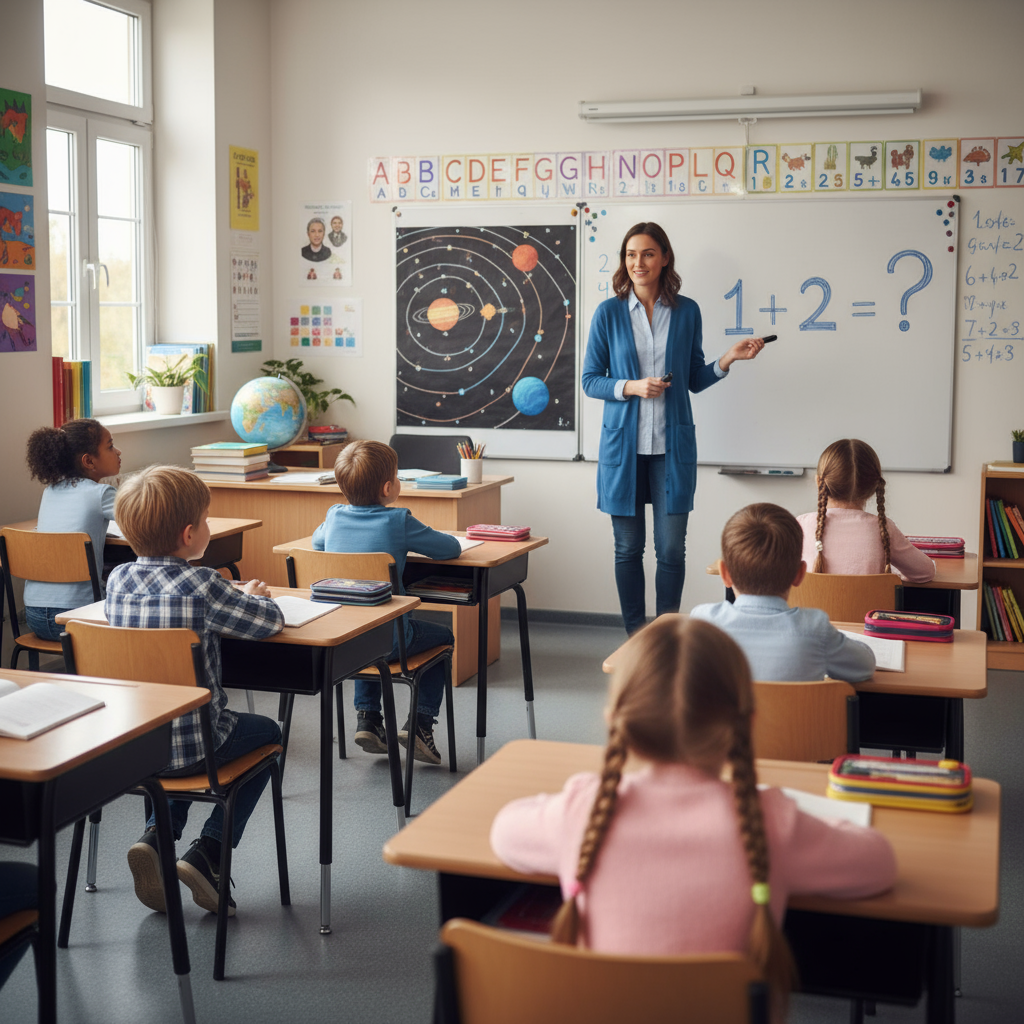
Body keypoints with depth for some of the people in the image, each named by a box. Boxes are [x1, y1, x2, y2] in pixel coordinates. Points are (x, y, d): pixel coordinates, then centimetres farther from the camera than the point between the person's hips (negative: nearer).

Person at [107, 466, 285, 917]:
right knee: (267, 732, 23)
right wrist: (252, 595, 10)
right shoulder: (199, 584, -19)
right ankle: (207, 854, 11)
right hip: (188, 745, -6)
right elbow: (270, 621, -11)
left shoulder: (118, 579, -1)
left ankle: (155, 835, 15)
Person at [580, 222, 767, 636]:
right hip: (623, 445, 0)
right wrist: (631, 387, -13)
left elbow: (694, 380, 11)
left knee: (672, 549, 1)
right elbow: (590, 380, 2)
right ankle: (635, 637, 20)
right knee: (628, 548, 7)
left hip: (672, 446, 1)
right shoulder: (609, 313, 0)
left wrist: (728, 359, -4)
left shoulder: (687, 311, 4)